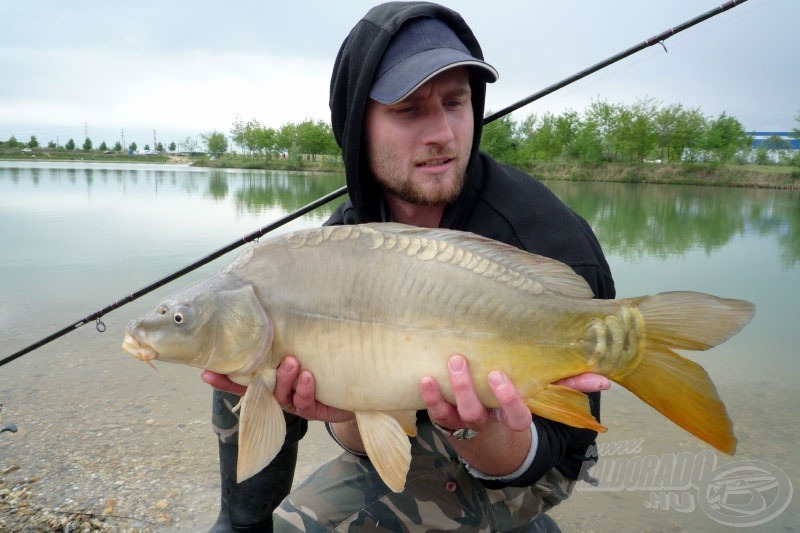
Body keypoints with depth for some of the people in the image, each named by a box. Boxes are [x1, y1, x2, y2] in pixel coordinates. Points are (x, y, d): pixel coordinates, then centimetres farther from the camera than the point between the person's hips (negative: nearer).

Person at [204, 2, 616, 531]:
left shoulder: (554, 246, -29)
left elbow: (553, 461, -23)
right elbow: (365, 439, -13)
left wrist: (477, 430, -44)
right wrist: (349, 413, -36)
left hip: (509, 464, -4)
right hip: (397, 428, 5)